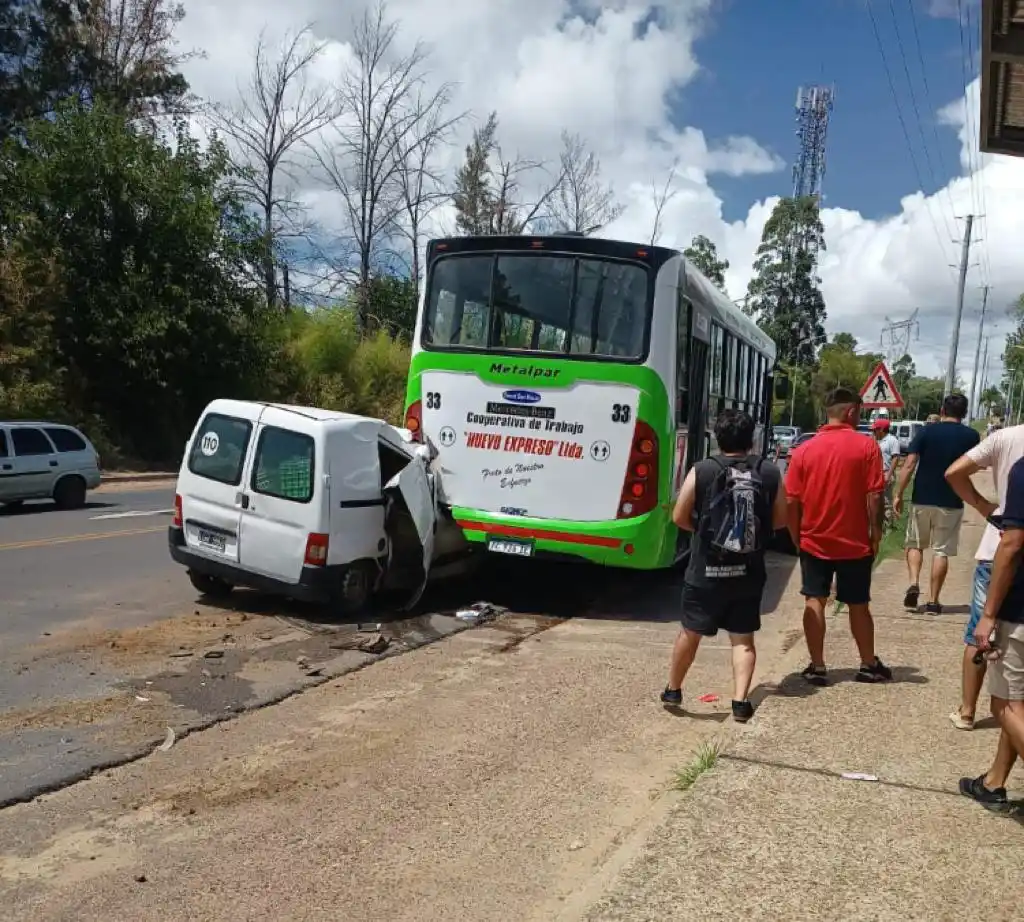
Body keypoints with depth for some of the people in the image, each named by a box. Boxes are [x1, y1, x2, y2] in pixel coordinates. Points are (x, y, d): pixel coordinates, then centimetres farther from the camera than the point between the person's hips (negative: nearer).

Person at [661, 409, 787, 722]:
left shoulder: (701, 471, -8)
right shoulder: (770, 473, -2)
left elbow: (679, 517, -4)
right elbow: (780, 520, 5)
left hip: (705, 571, -1)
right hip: (749, 573, 1)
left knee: (691, 632, 14)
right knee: (743, 638, 12)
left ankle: (672, 690, 29)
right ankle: (740, 701, 6)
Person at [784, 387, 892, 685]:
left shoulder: (804, 449, -2)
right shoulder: (867, 446, -7)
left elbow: (792, 501, -2)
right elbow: (874, 496, -10)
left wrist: (797, 538, 8)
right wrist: (876, 533, 1)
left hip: (814, 541, 1)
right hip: (855, 543, -1)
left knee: (814, 602, 9)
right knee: (858, 605, 12)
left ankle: (817, 667, 10)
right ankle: (869, 665, 26)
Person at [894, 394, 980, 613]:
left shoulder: (926, 432, -5)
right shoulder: (971, 436, -1)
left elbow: (909, 465, -11)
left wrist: (899, 494, -6)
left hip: (922, 499, 0)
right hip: (951, 502, 0)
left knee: (915, 544, 17)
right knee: (941, 550, 7)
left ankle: (913, 584, -3)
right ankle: (933, 601, 8)